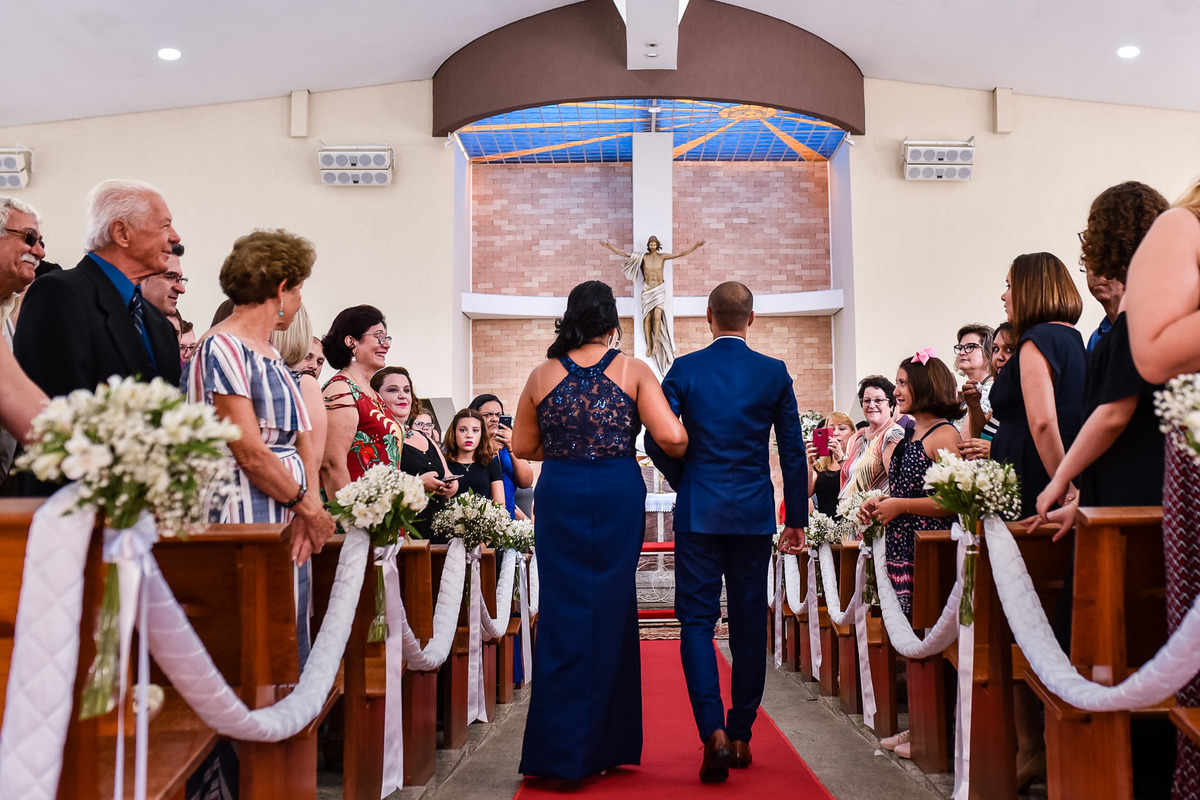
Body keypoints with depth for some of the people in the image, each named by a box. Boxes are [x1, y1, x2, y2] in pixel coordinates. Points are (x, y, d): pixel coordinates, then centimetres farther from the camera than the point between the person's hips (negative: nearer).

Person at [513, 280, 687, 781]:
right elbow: (672, 438, -10)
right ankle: (604, 745, 20)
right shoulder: (634, 371, -3)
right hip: (618, 496, -1)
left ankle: (561, 751, 10)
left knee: (564, 612, 7)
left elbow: (522, 447, 10)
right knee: (611, 610, 10)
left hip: (559, 496, 1)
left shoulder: (542, 375, 4)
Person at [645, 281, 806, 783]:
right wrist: (796, 518, 10)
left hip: (698, 513, -1)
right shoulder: (774, 373, 1)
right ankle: (741, 736, 18)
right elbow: (793, 451, 3)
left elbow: (657, 443, -4)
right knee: (749, 624, 10)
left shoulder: (685, 369, -3)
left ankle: (714, 733, -13)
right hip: (755, 514, 2)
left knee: (697, 622, 2)